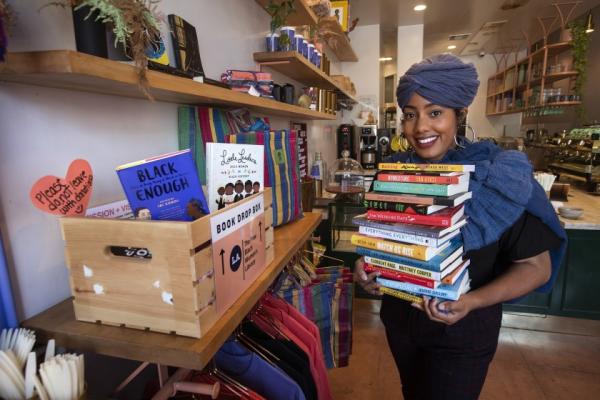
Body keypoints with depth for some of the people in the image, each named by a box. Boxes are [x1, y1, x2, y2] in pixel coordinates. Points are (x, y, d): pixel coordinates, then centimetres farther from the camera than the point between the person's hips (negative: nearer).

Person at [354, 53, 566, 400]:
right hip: (398, 317, 4)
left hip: (461, 331, -4)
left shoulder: (500, 174, -17)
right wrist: (367, 264, -16)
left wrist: (473, 301, -28)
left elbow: (536, 264, -13)